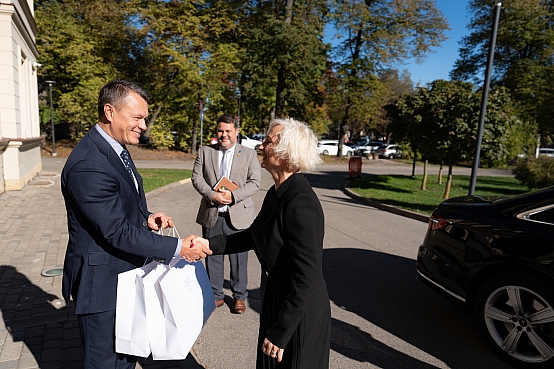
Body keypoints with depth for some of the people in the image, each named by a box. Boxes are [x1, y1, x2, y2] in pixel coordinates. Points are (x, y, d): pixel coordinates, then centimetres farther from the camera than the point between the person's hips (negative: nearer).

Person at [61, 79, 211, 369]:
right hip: (101, 281, -9)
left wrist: (145, 219, -6)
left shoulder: (115, 148, 5)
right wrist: (177, 248, -23)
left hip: (126, 276, 9)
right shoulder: (87, 166, -27)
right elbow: (116, 231, -27)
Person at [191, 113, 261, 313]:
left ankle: (240, 297, 26)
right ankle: (216, 295, 30)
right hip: (211, 215, 2)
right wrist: (213, 195, -15)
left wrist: (232, 195, -18)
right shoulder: (205, 151, 8)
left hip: (238, 216, -2)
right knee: (212, 257, 12)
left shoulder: (249, 154, 3)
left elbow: (254, 182, -5)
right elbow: (197, 177, 1)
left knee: (239, 258, 8)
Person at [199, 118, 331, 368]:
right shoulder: (276, 193, 0)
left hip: (299, 311, -8)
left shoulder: (301, 204, -29)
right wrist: (210, 244, 0)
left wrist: (280, 333, -21)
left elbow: (306, 277, -27)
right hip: (275, 299, 8)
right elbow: (253, 235, 10)